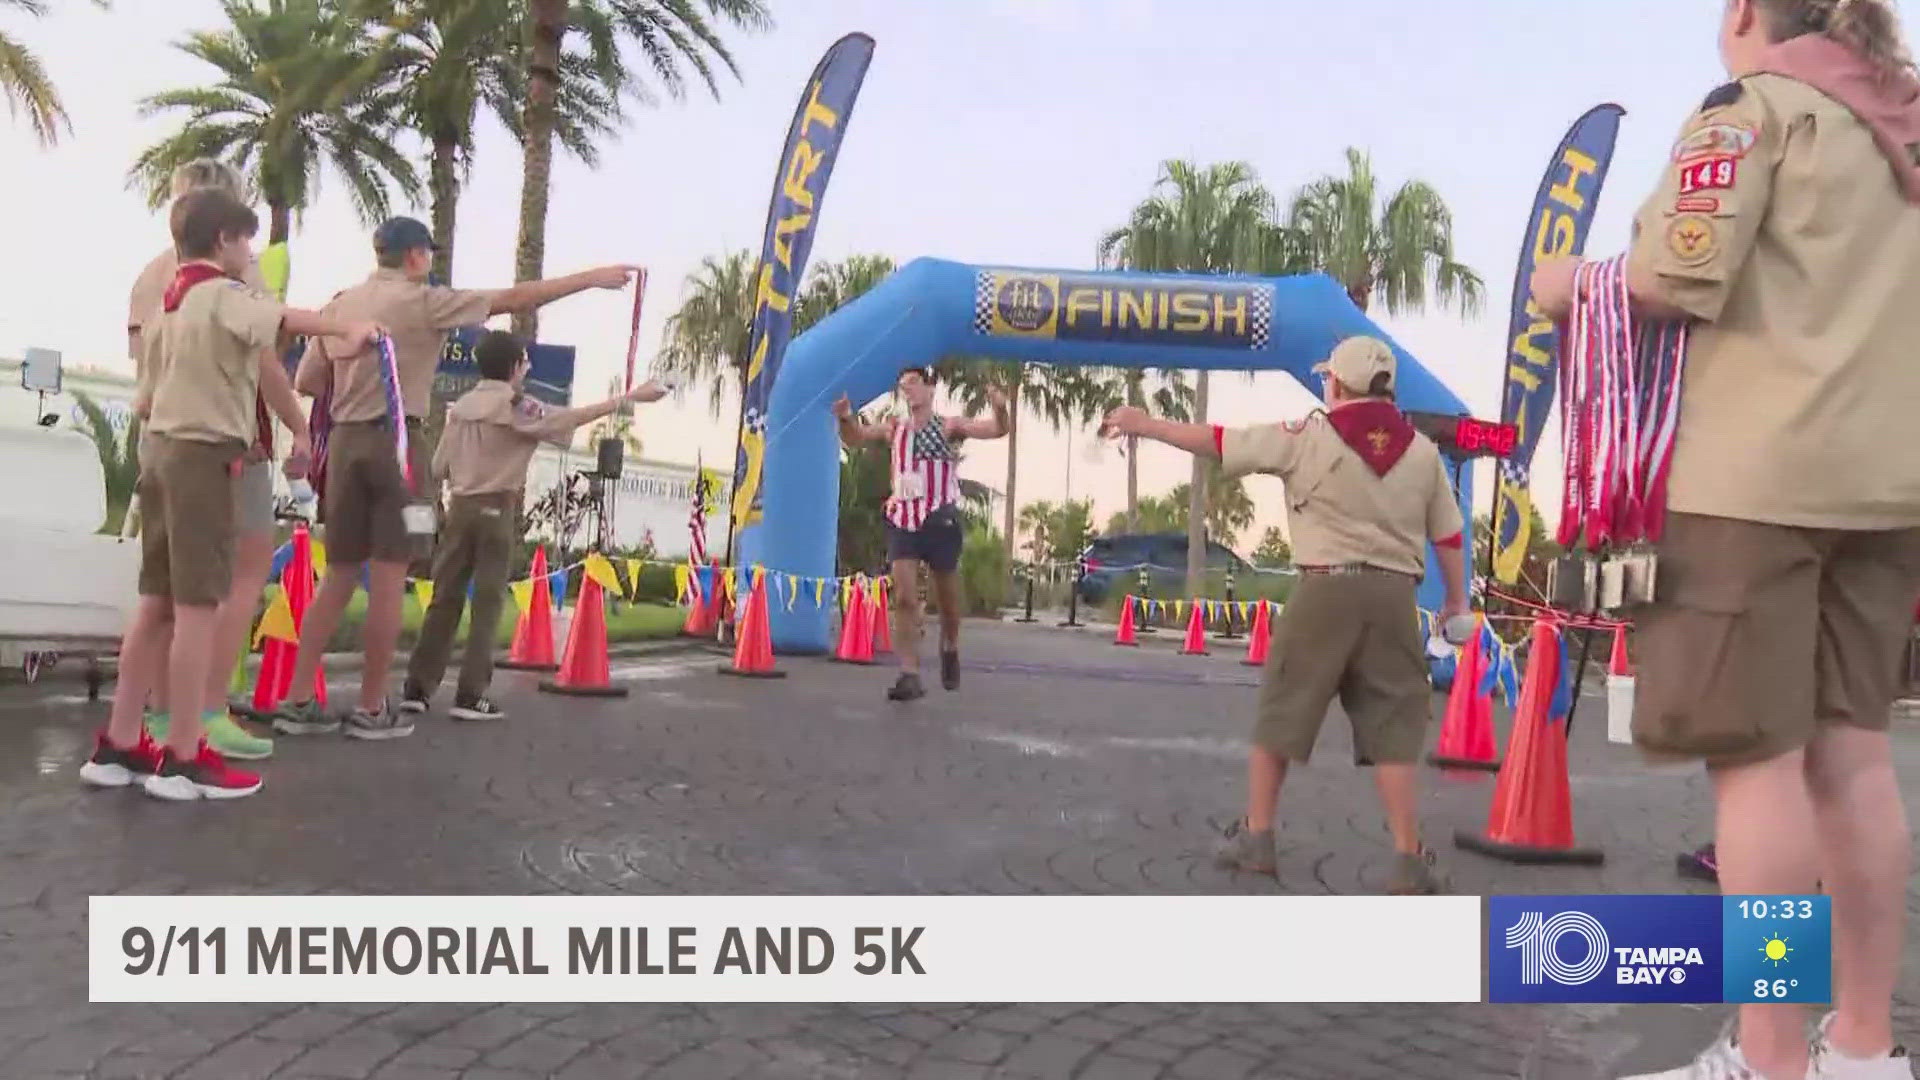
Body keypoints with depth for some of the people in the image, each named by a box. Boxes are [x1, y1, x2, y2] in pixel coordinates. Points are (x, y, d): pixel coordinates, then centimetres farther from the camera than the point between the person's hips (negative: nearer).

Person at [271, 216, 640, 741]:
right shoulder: (422, 301, -4)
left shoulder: (340, 305, 13)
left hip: (345, 440, 6)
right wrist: (591, 278, -3)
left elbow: (305, 382, 12)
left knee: (338, 576, 11)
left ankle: (298, 701, 10)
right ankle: (372, 710, 4)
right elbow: (515, 298, -6)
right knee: (388, 577, -1)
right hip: (396, 441, -6)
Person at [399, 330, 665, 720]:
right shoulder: (519, 409, -7)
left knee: (445, 599, 8)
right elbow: (572, 418, -7)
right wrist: (630, 397, -4)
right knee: (487, 603, -1)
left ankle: (417, 688, 10)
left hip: (459, 507, 5)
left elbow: (439, 466, 9)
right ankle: (470, 696, -2)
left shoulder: (460, 407, 9)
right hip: (496, 511, -5)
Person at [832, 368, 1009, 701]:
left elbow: (996, 430, -9)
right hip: (903, 521, 2)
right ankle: (910, 674, -10)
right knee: (904, 598, -9)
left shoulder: (949, 426, 1)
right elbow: (856, 436, 7)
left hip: (940, 521, -2)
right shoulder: (894, 429, 12)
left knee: (947, 598, 10)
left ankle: (950, 650, 38)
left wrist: (1000, 410, -32)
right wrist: (846, 417, -16)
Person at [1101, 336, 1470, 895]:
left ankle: (1255, 837, 18)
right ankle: (1410, 860, 4)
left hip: (1326, 588, -3)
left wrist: (1146, 424, 9)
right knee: (1393, 728, 6)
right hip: (1394, 596, 3)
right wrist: (1457, 599, 25)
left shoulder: (1311, 437, -3)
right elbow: (1448, 535, 12)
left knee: (1280, 712, 11)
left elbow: (1220, 442, 0)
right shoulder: (1423, 450, 9)